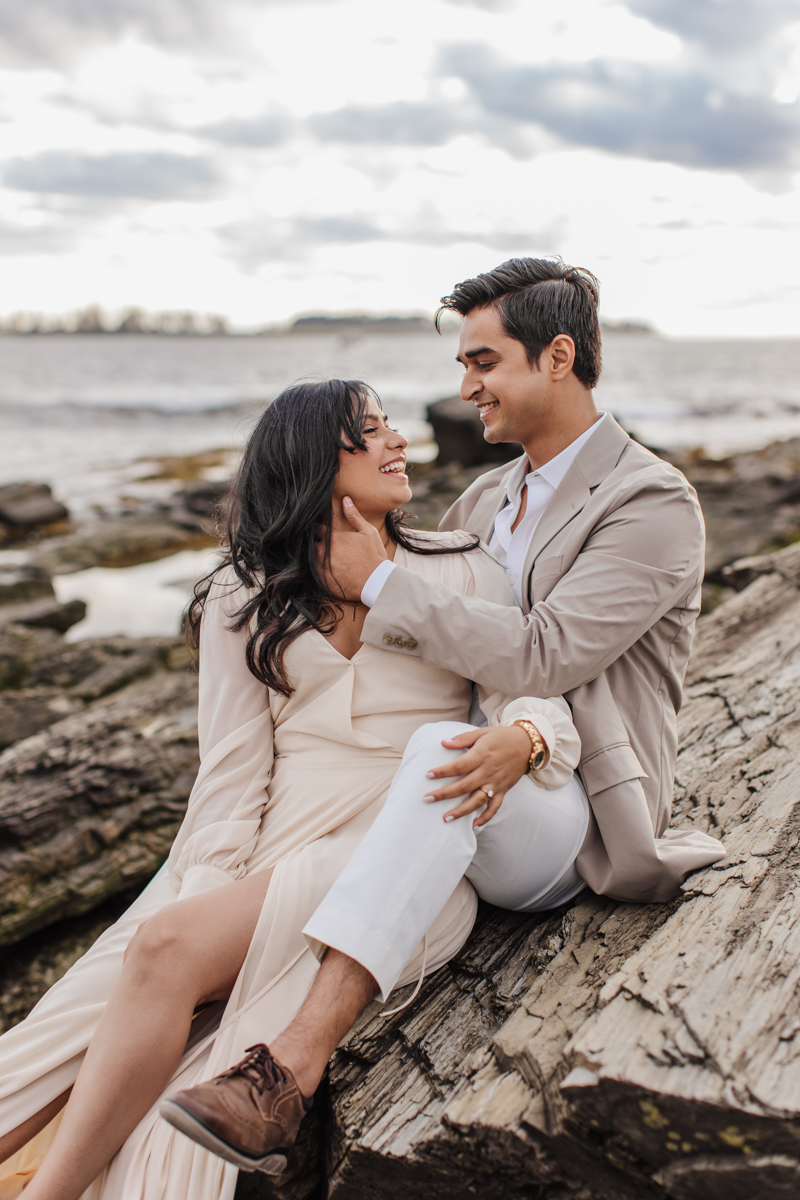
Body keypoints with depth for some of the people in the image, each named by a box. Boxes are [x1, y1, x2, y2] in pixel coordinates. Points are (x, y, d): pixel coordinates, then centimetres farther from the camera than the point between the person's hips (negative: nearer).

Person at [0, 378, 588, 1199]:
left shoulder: (460, 570, 10)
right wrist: (209, 889, -8)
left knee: (168, 947, -25)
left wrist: (517, 740, -23)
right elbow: (231, 770, 7)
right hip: (277, 848, 3)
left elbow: (535, 693, 2)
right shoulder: (244, 600, 14)